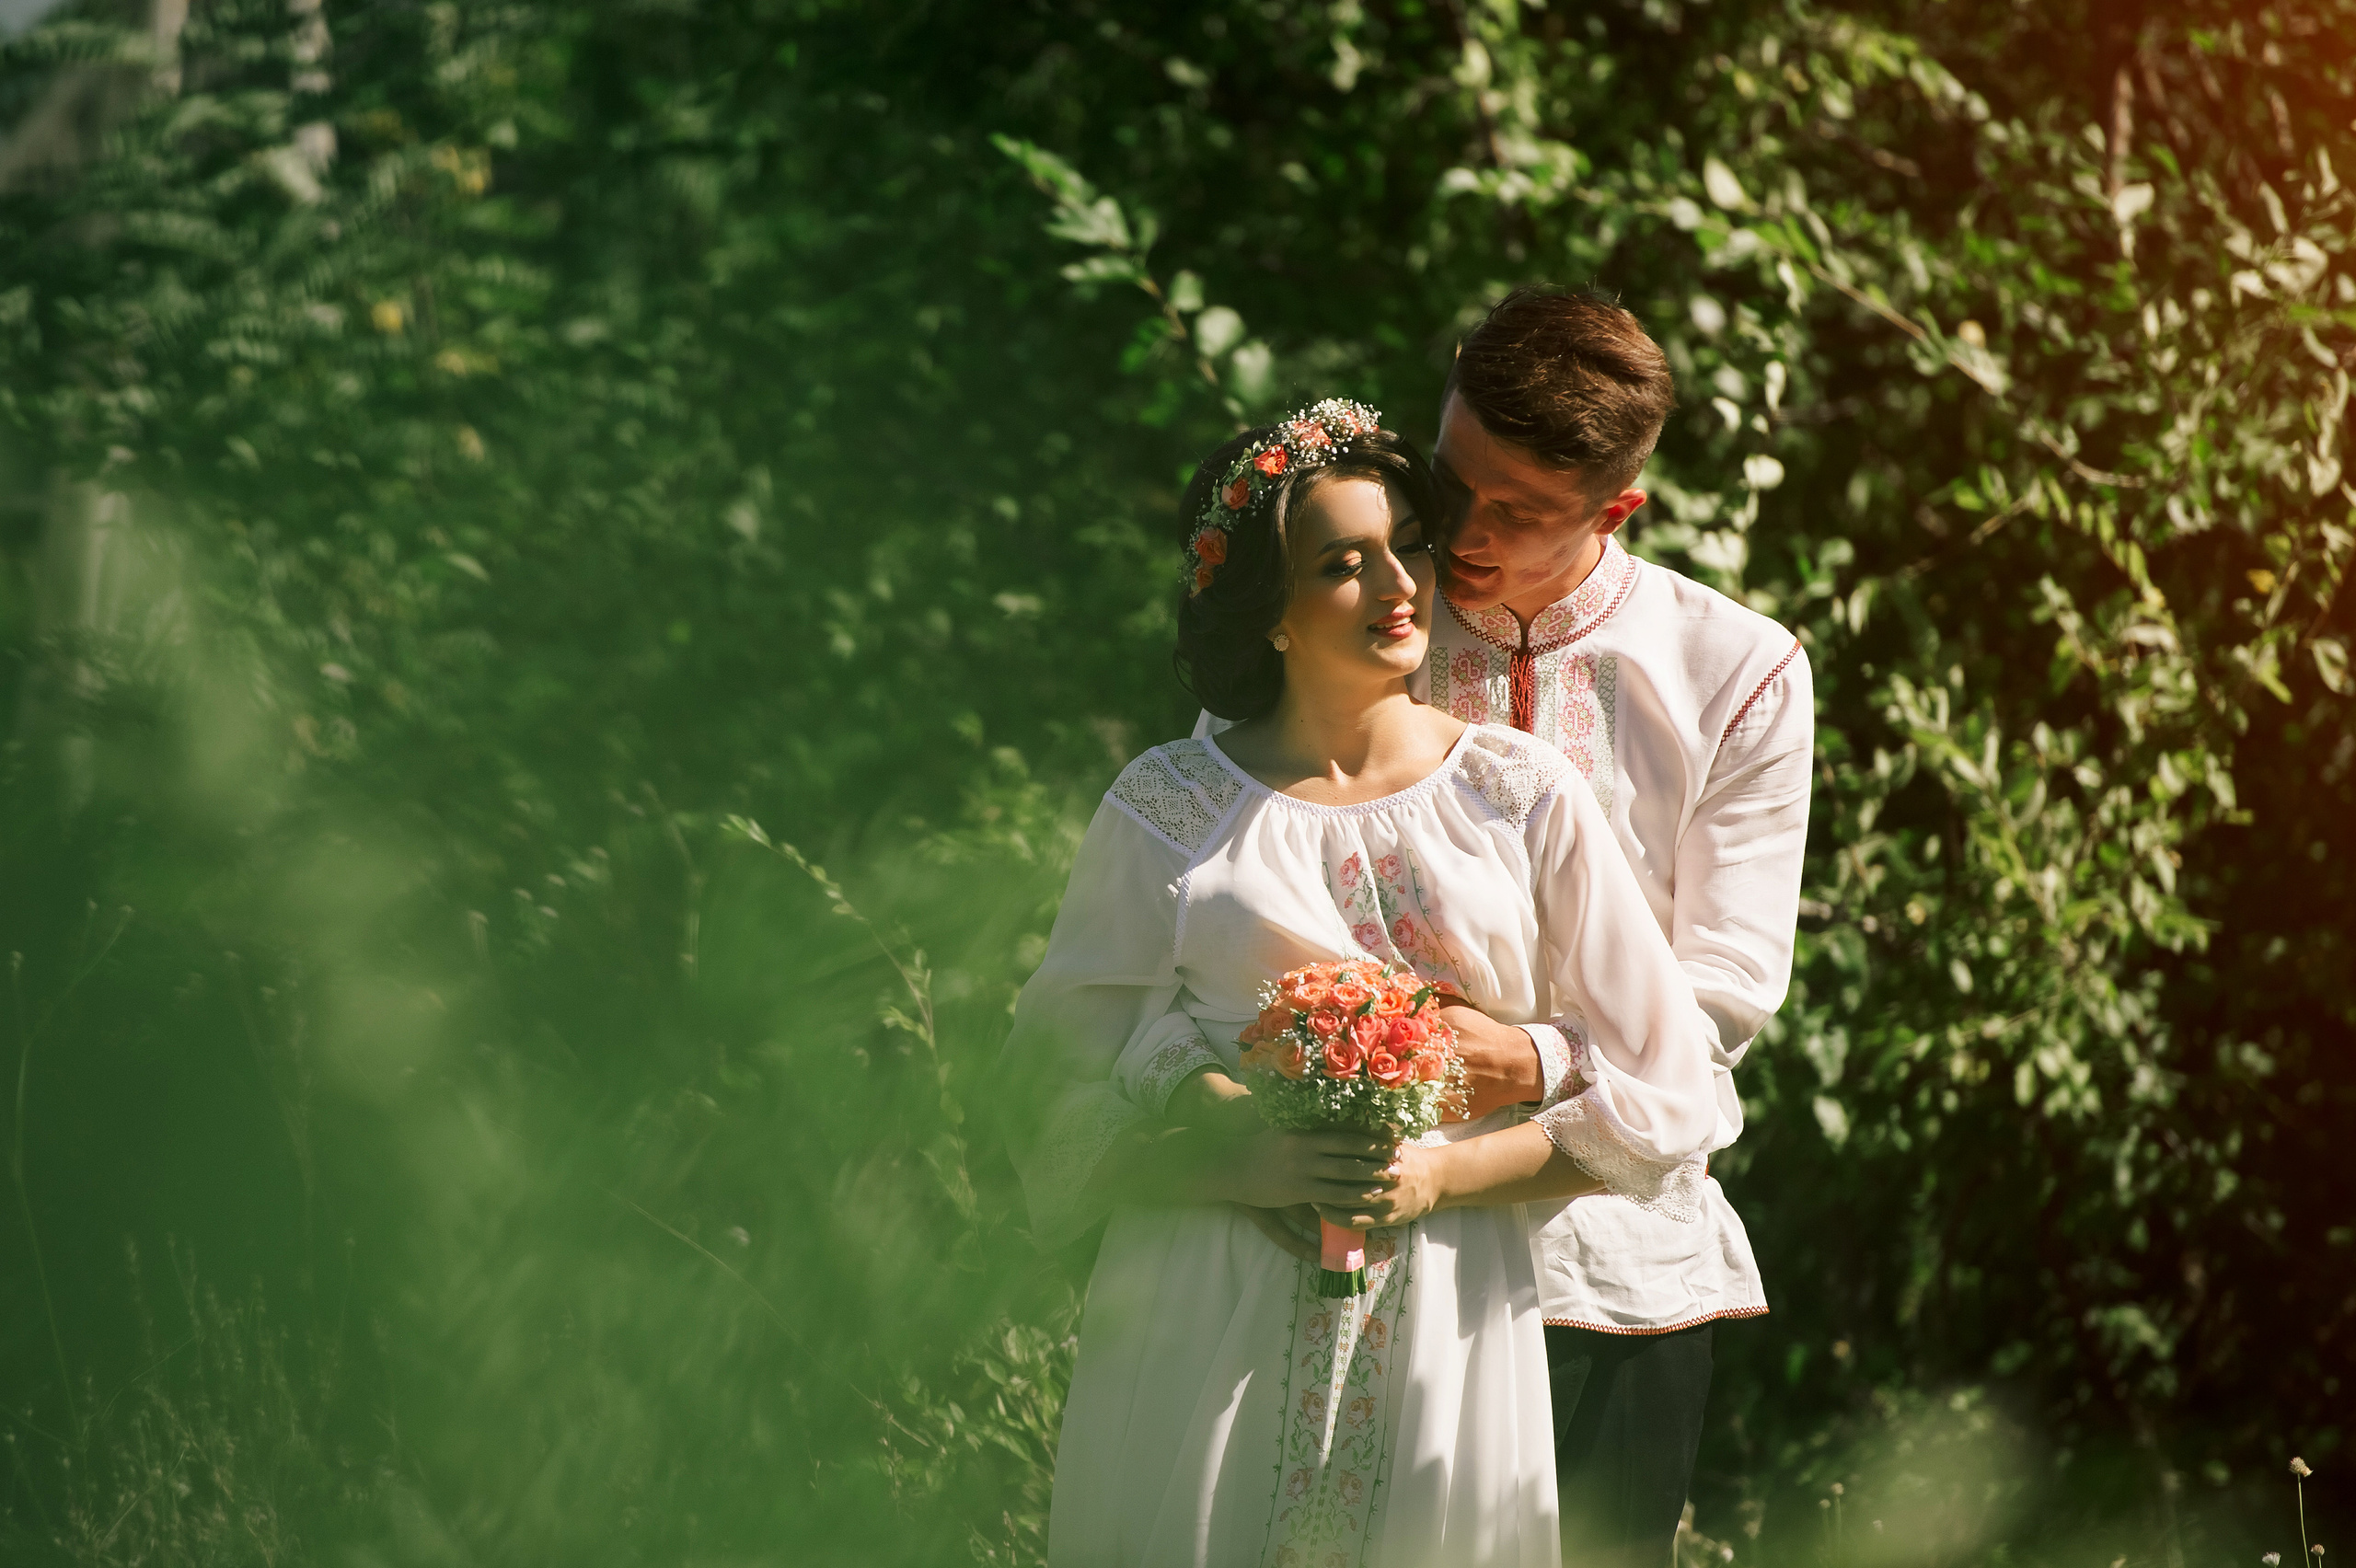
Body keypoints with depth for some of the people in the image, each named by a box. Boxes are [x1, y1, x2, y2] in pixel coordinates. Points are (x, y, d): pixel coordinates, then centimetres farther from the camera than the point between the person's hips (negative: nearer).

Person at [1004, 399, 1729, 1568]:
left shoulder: (1526, 800, 5)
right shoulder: (1166, 811, 4)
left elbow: (1657, 1100, 4)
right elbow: (1066, 1099, 2)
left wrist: (1446, 1173, -10)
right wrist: (1245, 1167, -15)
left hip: (1449, 1331, 1)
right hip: (1210, 1328, -1)